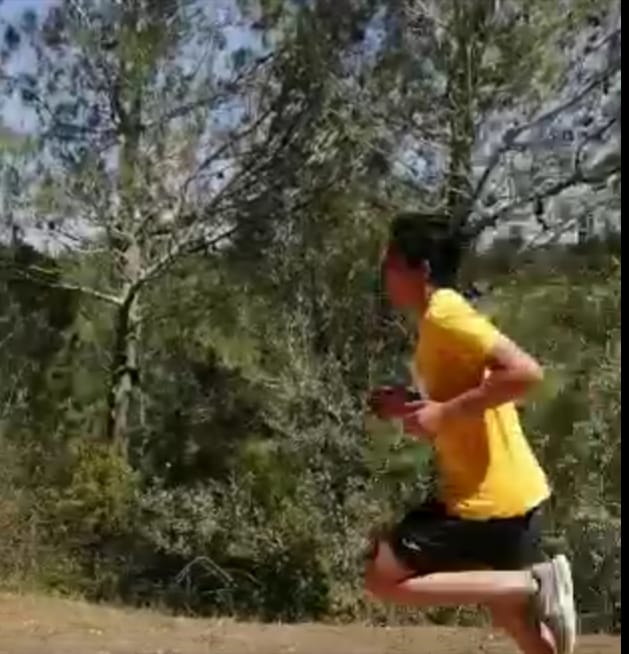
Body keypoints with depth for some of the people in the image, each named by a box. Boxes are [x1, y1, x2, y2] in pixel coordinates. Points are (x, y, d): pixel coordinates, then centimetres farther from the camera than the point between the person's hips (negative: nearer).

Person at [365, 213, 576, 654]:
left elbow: (526, 372, -28)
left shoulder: (445, 316, -17)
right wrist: (414, 406, 10)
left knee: (385, 578, -3)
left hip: (491, 499, -10)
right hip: (503, 493, 10)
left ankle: (535, 583, -6)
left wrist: (444, 412, -24)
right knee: (514, 616, 20)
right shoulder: (440, 319, 13)